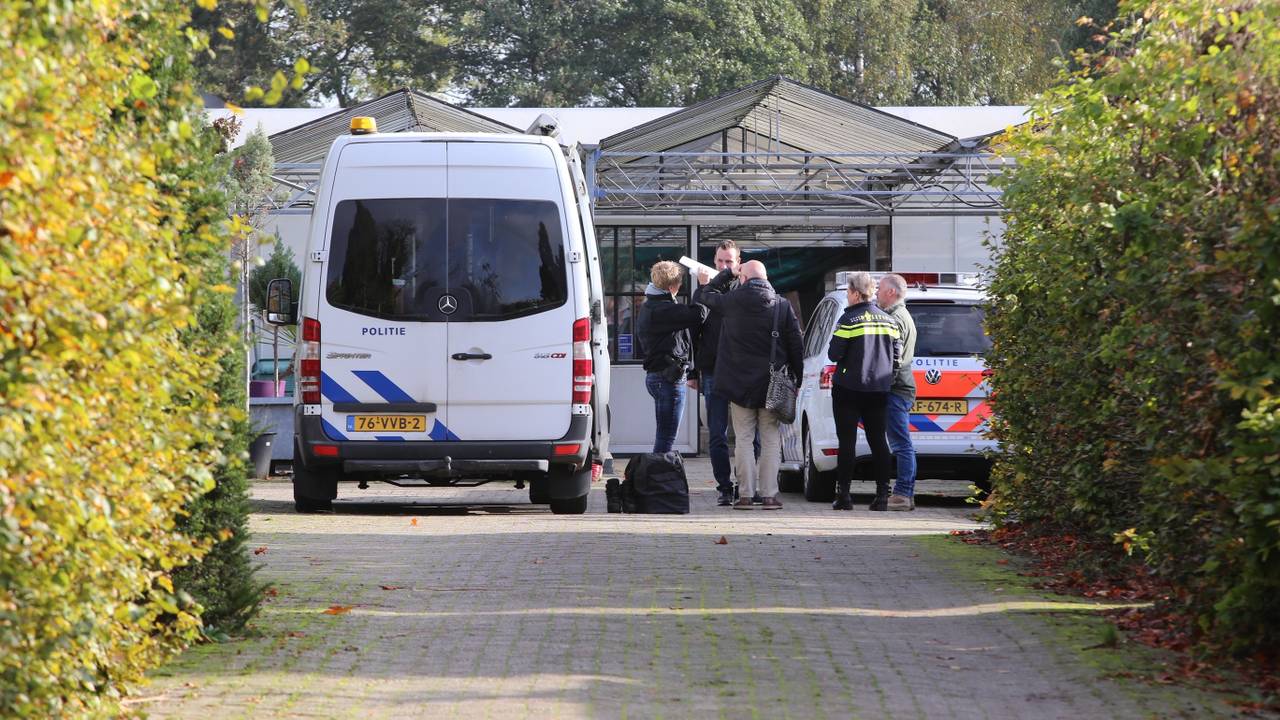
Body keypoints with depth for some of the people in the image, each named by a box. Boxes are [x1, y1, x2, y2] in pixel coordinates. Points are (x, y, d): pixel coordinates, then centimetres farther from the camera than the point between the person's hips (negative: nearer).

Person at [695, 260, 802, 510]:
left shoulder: (731, 302, -5)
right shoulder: (782, 306, -1)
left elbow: (703, 296, 12)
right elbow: (796, 345, 0)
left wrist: (728, 274, 21)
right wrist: (796, 378, 8)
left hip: (740, 383, -1)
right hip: (772, 384, 1)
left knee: (743, 439, 4)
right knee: (771, 440, 4)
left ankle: (746, 494, 0)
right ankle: (769, 494, 0)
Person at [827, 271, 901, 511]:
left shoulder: (849, 320, -12)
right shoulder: (888, 321, 7)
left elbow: (834, 354, -13)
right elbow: (897, 355, 9)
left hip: (849, 389, -5)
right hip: (879, 390, 5)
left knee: (847, 441, -1)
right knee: (878, 440, 9)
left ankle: (843, 494, -3)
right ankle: (882, 494, 4)